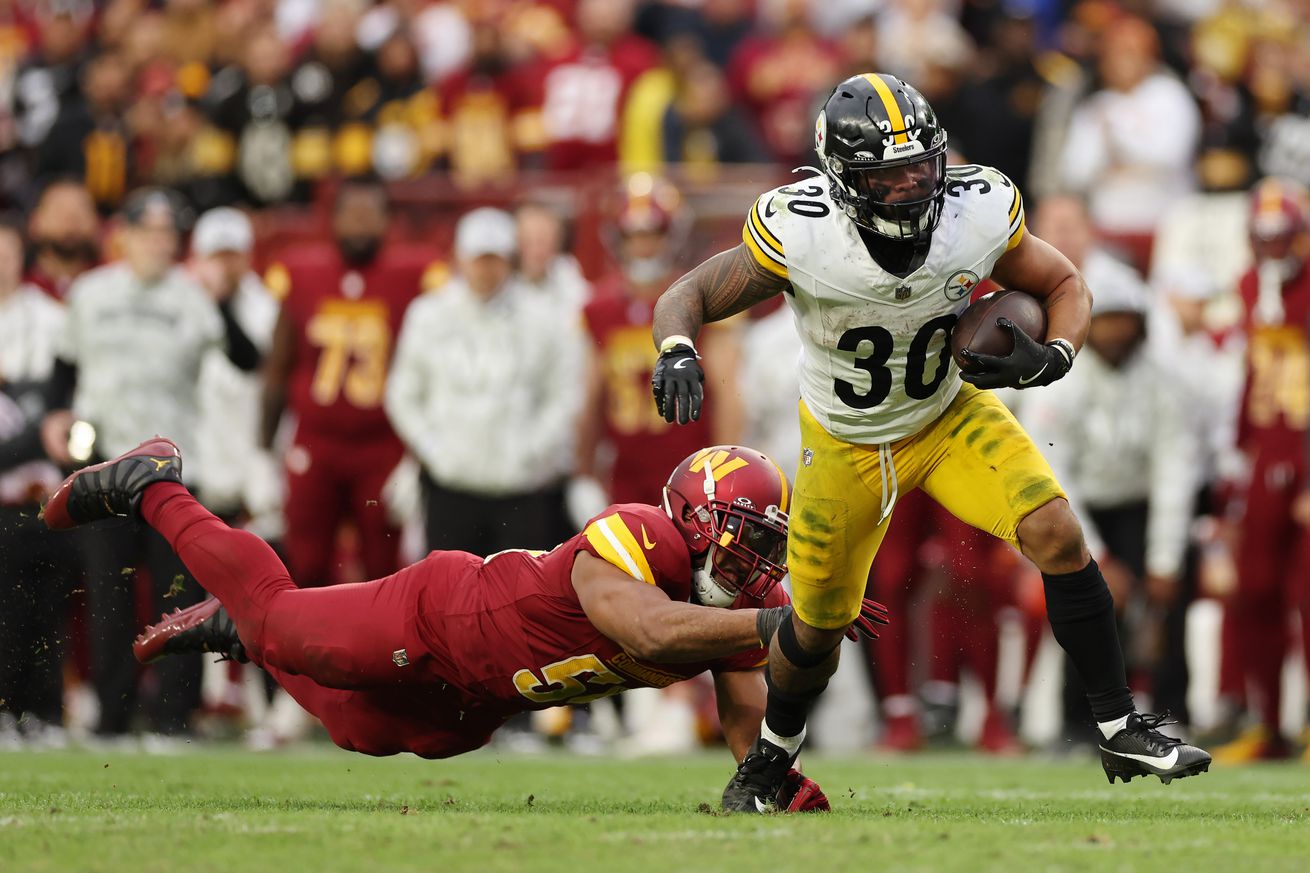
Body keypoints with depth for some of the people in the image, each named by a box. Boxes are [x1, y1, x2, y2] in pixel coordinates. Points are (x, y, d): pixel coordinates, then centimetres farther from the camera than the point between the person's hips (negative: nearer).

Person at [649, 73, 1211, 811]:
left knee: (1057, 535, -21)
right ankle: (774, 751, 44)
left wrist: (1052, 357, -29)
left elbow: (1066, 287, -8)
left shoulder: (978, 216, -25)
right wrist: (678, 355, -43)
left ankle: (1122, 732, -10)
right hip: (847, 444, -1)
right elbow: (688, 298, -20)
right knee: (819, 630, 10)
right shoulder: (801, 234, -31)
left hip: (952, 415, 1)